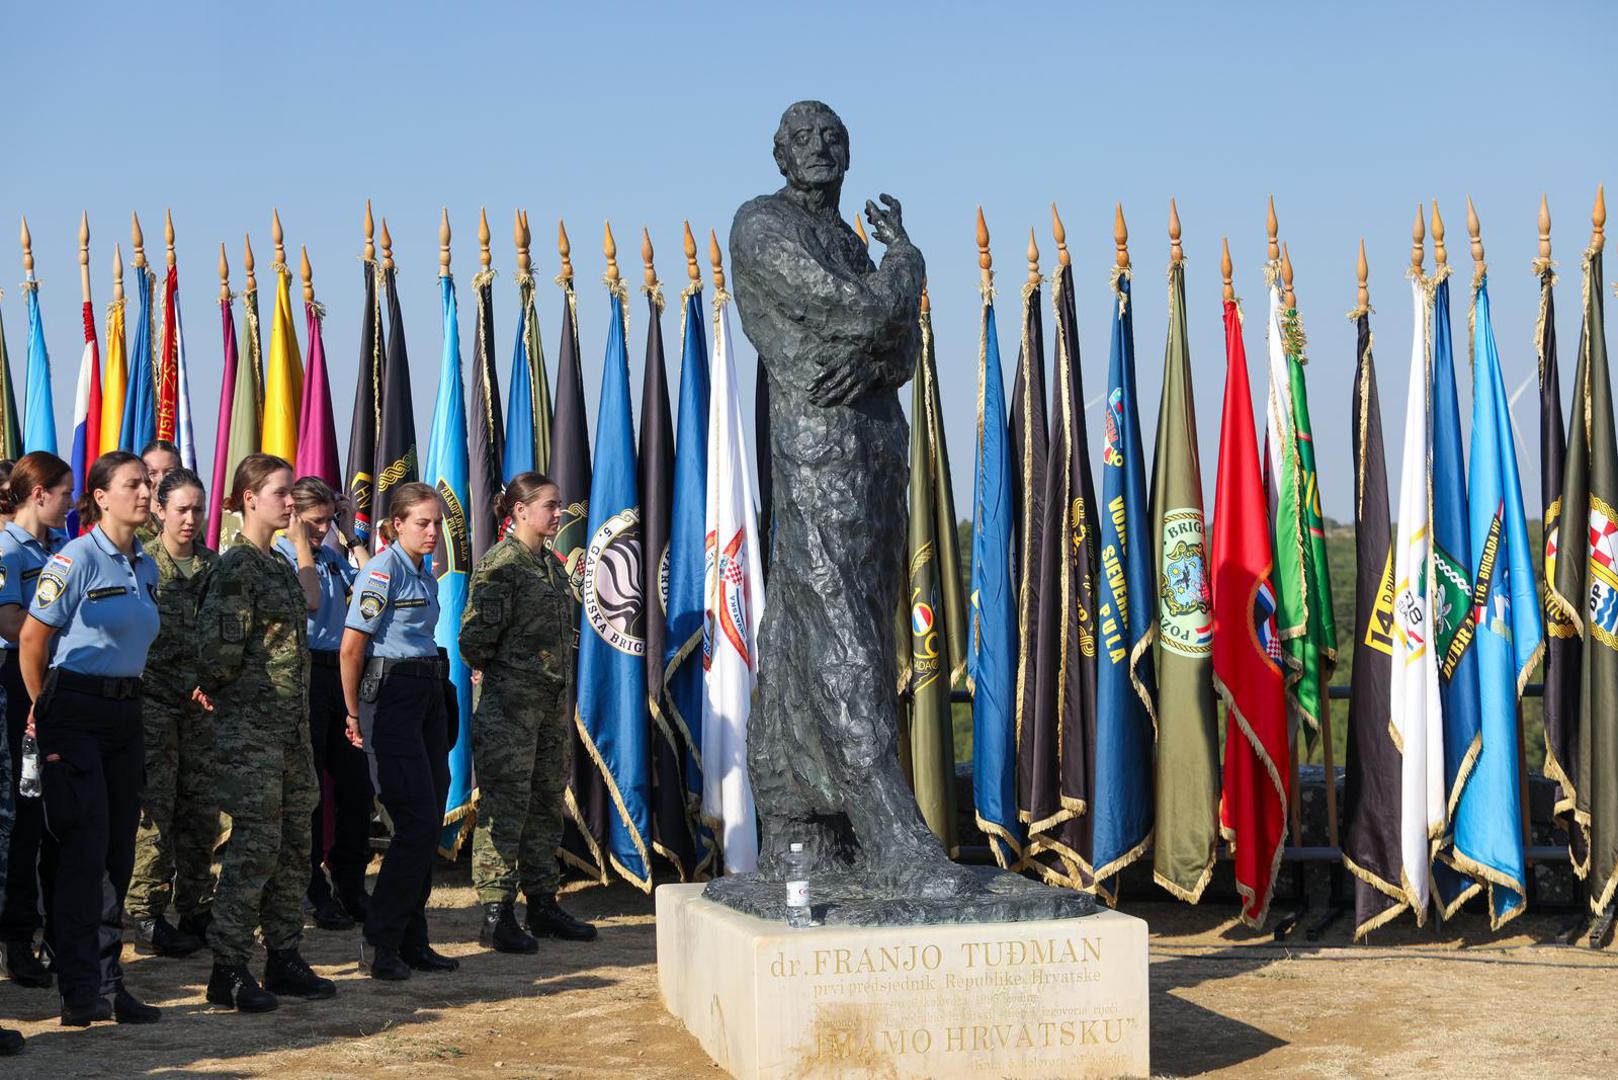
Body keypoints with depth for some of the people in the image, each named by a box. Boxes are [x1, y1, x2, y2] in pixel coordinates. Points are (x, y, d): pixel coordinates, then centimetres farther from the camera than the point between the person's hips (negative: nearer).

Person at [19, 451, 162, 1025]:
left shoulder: (146, 567, 11)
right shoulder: (76, 559, -12)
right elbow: (32, 638, -9)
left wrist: (129, 695, 17)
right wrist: (43, 709, -2)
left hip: (126, 713, 7)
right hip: (76, 712, -7)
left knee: (118, 849, 8)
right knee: (86, 847, -7)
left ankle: (108, 982, 16)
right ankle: (81, 992, -1)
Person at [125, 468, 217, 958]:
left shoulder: (213, 565, 10)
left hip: (202, 700, 4)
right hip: (154, 698, -4)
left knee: (202, 806, 7)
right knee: (155, 807, -5)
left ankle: (196, 908, 17)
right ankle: (147, 913, 2)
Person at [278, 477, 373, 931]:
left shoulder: (331, 555, 15)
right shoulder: (278, 556, -8)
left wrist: (352, 539, 8)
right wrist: (303, 541, -15)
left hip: (338, 673, 7)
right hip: (302, 675, -7)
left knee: (356, 783, 10)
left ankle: (350, 886, 21)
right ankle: (313, 892, 10)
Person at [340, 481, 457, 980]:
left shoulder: (425, 573, 15)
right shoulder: (384, 571, -11)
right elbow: (351, 647, -12)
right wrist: (354, 714, -7)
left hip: (429, 694, 9)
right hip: (391, 692, -9)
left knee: (429, 823, 8)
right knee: (418, 821, -11)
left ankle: (411, 942, 16)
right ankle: (381, 942, -2)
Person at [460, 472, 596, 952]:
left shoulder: (551, 565, 14)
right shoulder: (501, 563, -13)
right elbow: (476, 636, -19)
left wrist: (557, 682, 14)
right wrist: (497, 673, -4)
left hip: (550, 703, 9)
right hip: (508, 703, -9)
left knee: (547, 803, 13)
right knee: (504, 807, -6)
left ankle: (543, 905, 22)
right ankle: (496, 916, -2)